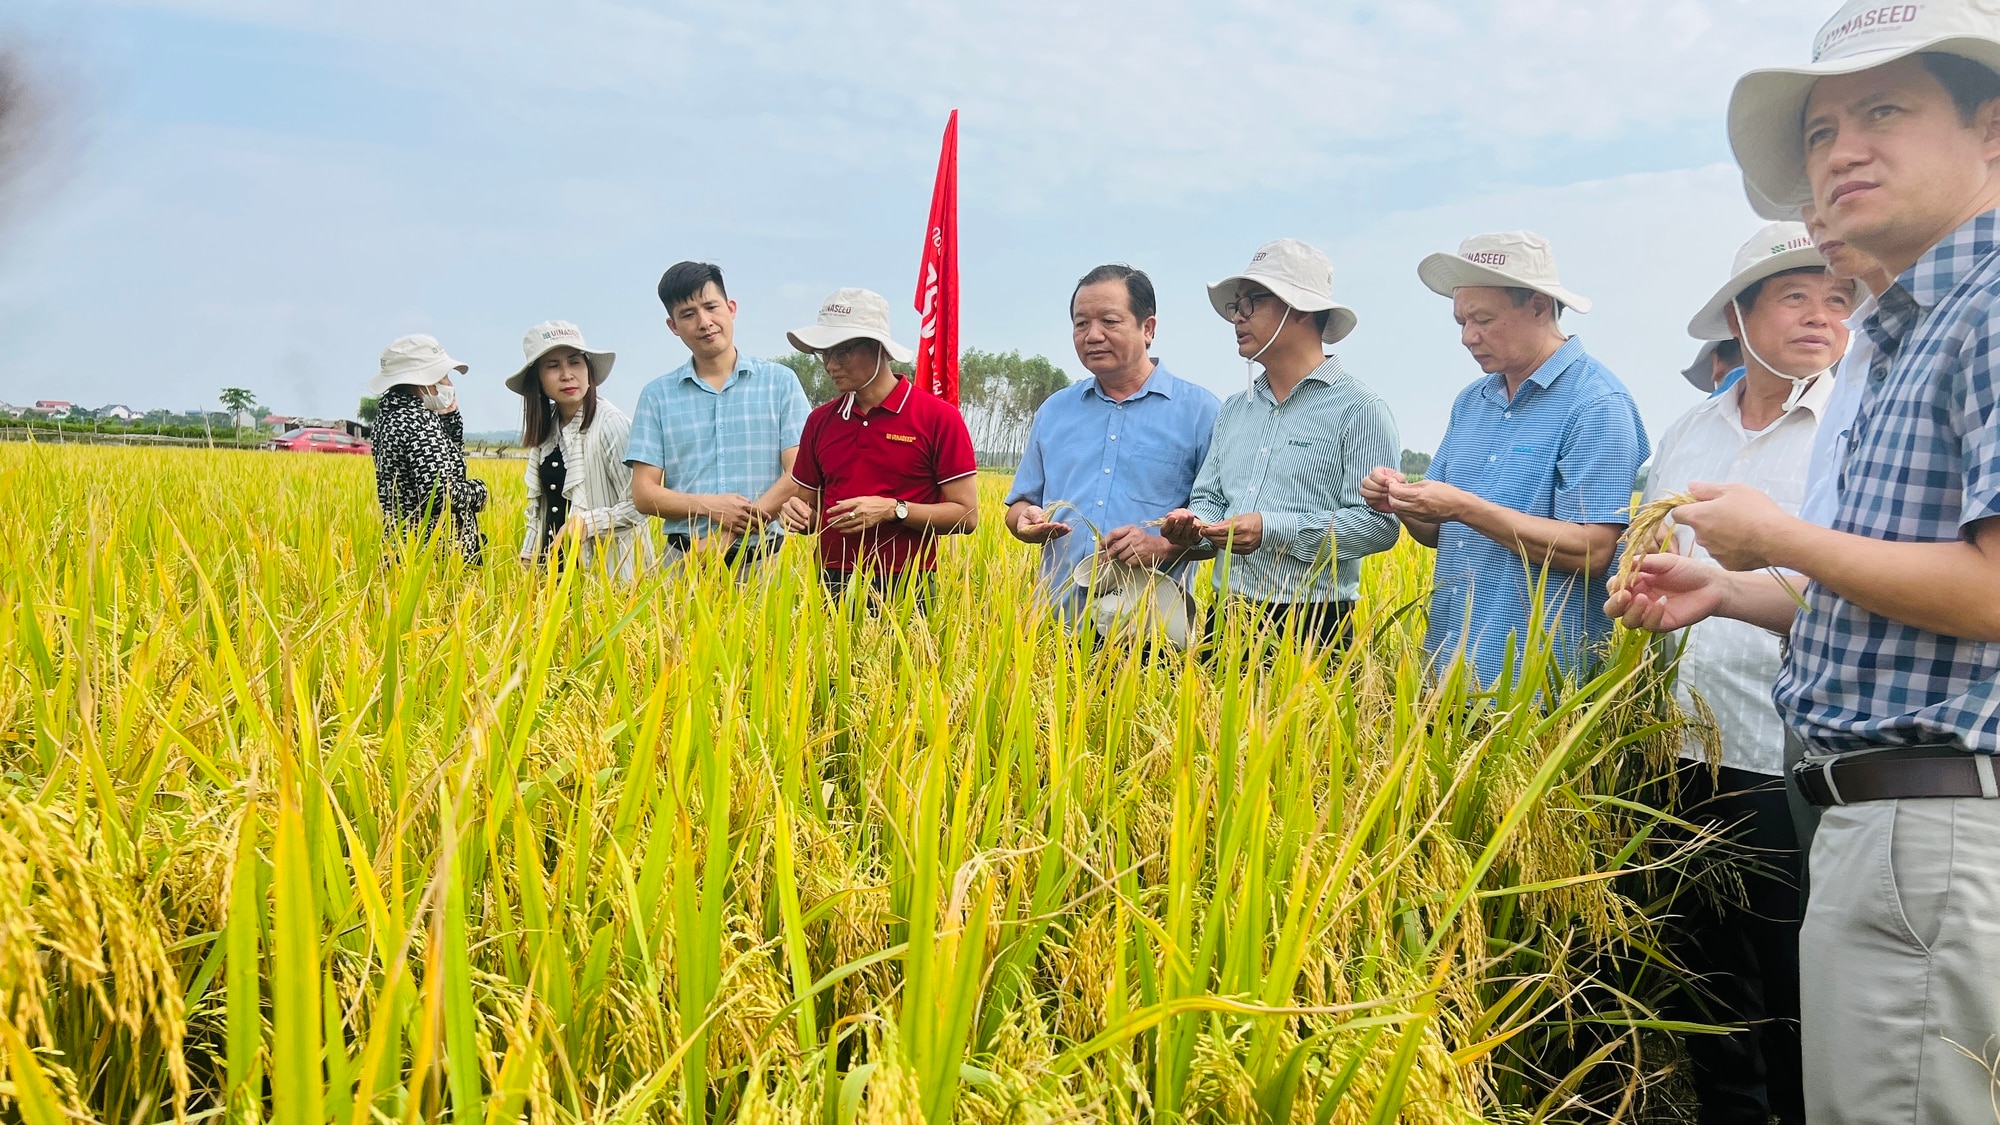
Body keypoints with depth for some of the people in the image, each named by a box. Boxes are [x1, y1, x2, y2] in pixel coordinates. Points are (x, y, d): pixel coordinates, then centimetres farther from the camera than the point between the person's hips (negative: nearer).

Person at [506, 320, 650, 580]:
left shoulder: (610, 423, -14)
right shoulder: (545, 429, 8)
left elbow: (638, 505, -16)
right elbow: (538, 505, 16)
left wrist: (587, 523, -25)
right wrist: (528, 557, 8)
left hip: (607, 569, -6)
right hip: (552, 563, 6)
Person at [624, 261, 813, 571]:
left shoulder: (780, 382, 6)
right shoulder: (657, 395, 10)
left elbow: (799, 475, -3)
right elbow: (643, 493, 6)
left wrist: (727, 535, -12)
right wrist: (708, 506, -13)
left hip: (762, 559, -1)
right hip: (685, 560, 1)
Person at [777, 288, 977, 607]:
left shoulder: (938, 417, -4)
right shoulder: (820, 421, 10)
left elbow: (966, 515, -5)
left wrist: (893, 510, -16)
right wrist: (797, 512, -4)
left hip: (905, 589, -4)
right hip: (832, 586, 4)